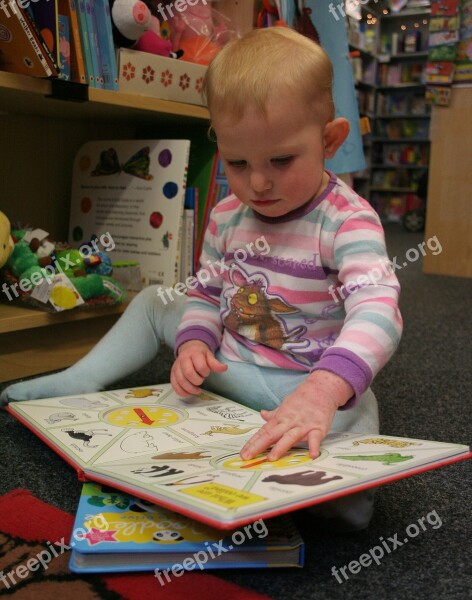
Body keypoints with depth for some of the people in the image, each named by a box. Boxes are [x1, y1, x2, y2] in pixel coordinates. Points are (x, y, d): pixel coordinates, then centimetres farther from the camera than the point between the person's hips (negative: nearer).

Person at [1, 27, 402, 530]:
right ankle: (81, 381, 13)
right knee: (155, 301, 11)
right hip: (228, 368, 6)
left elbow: (377, 310, -38)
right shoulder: (226, 217, -2)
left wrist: (322, 391, -55)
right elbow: (205, 294, 10)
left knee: (354, 417, -40)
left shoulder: (347, 220, -22)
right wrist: (194, 343, -14)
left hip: (312, 381, -5)